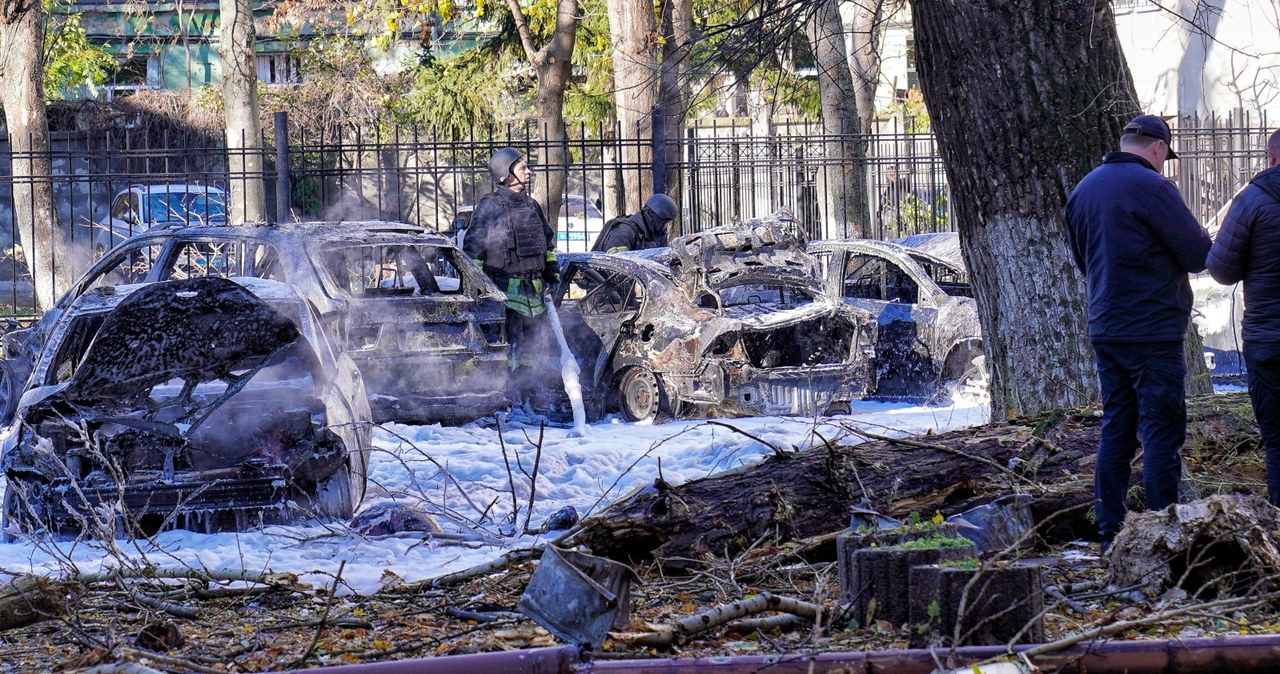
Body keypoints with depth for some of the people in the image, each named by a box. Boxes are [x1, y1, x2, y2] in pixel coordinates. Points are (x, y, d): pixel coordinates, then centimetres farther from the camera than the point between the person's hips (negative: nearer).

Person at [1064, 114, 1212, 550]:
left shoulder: (1083, 189, 12)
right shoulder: (1149, 187, -14)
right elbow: (1199, 254, -13)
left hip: (1104, 330, 8)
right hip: (1153, 332, -8)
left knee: (1116, 429, 13)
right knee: (1162, 432, -5)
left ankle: (1109, 531, 12)